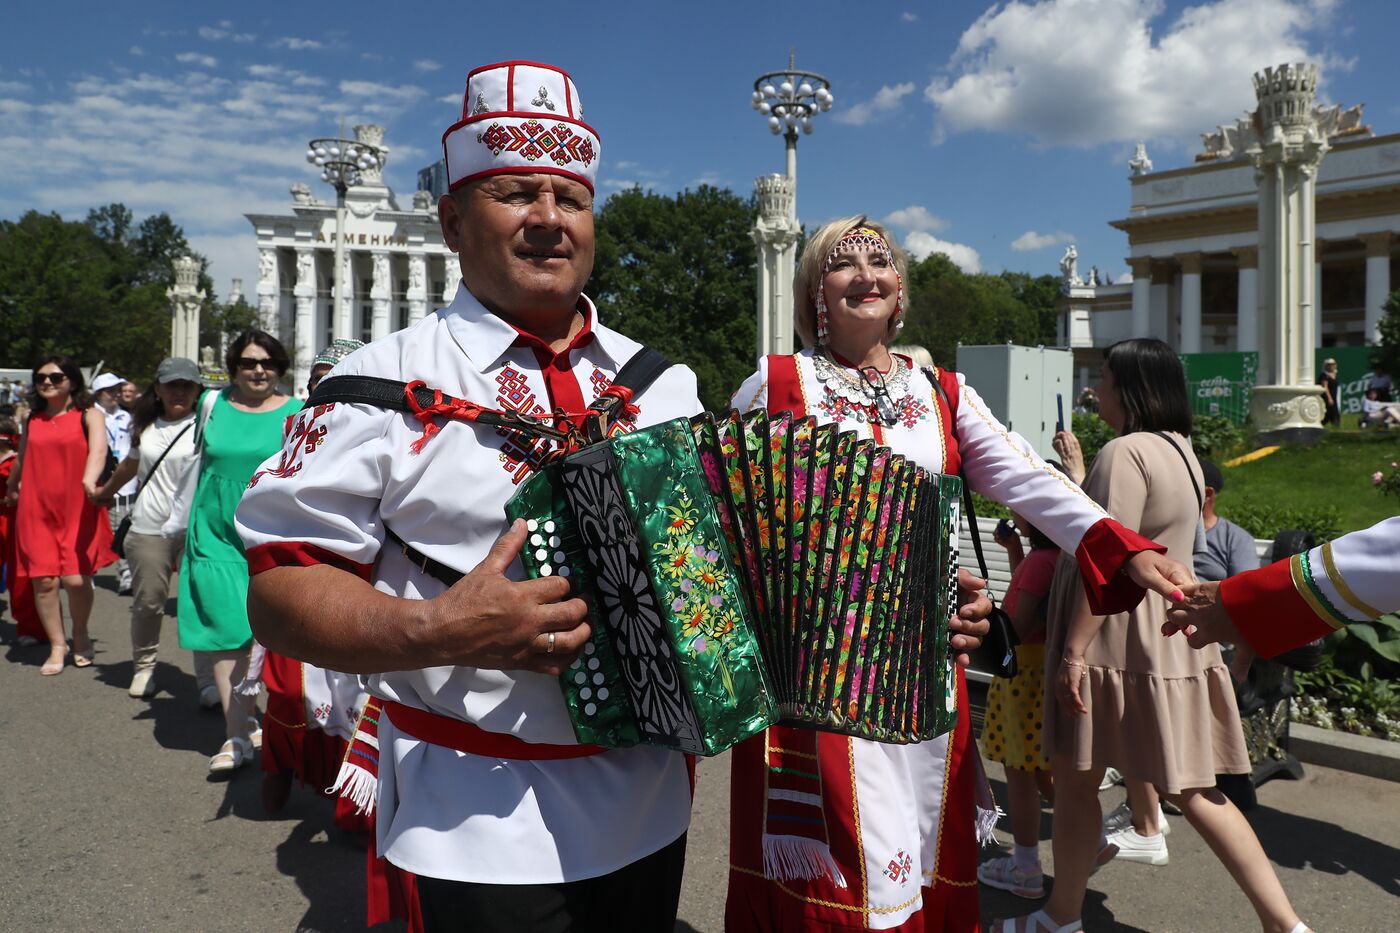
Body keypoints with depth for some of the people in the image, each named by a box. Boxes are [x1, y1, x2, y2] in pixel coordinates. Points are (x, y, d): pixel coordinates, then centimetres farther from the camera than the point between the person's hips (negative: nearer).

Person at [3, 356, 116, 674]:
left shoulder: (88, 415, -2)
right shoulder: (32, 420, 12)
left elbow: (98, 448, -22)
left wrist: (90, 480, -40)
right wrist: (11, 488, 43)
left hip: (77, 510, -4)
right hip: (37, 511, 4)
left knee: (76, 578, -7)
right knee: (44, 580, 0)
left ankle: (80, 635, 20)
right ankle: (57, 646, 15)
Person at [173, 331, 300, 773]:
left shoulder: (294, 413, -1)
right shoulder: (214, 403, 7)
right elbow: (198, 465, 17)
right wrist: (180, 522, 18)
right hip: (216, 533, 2)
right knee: (225, 629, -1)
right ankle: (238, 736, 7)